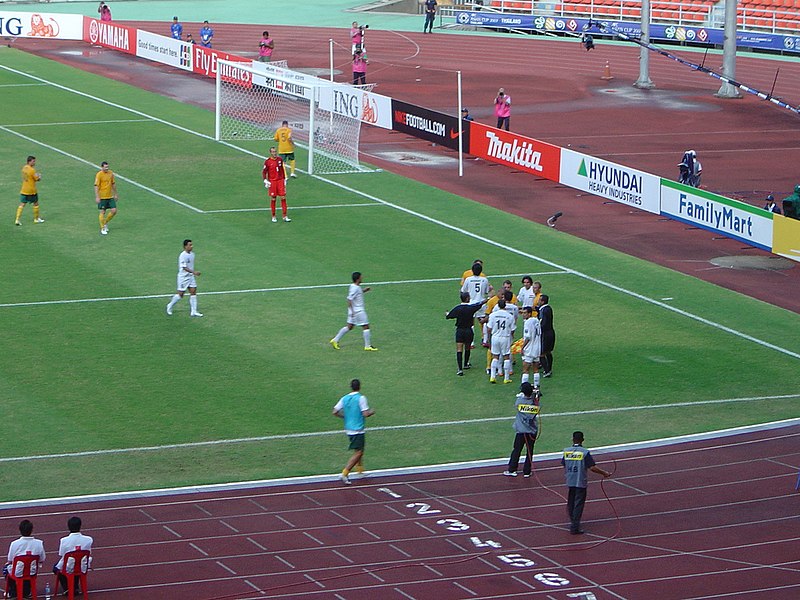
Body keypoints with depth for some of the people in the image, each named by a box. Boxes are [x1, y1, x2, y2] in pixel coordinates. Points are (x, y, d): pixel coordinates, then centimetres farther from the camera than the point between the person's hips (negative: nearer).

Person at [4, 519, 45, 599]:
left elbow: (10, 561, -8)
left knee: (6, 567, 32)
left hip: (17, 573, -2)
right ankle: (26, 592, 40)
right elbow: (42, 561, -3)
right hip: (32, 573, 2)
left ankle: (13, 592, 37)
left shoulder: (14, 544, -18)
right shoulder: (39, 543, -13)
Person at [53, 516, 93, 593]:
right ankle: (75, 588, 32)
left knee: (56, 568, 33)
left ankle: (66, 588, 21)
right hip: (83, 569, 2)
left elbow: (61, 557, -11)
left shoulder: (64, 541, -21)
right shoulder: (88, 540, -15)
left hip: (68, 570, -2)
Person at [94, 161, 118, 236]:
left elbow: (113, 184, 17)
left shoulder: (111, 173, 6)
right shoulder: (99, 174, -12)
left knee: (114, 210, 1)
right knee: (102, 212, -1)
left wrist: (115, 194, 18)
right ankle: (102, 229, 11)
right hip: (102, 197, -6)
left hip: (110, 196, 6)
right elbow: (96, 186, -15)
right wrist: (97, 197, -21)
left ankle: (105, 223, 23)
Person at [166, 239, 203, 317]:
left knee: (193, 292, 1)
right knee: (180, 294, 1)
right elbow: (184, 267, -26)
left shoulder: (192, 254, 5)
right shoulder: (183, 256, -21)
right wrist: (194, 272, -33)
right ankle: (170, 306, 23)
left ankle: (193, 312, 3)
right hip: (183, 277, -7)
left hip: (191, 276, 7)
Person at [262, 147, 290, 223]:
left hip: (280, 181, 2)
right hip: (272, 182, -2)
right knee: (273, 199, 3)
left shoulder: (280, 159, 5)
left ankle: (285, 216, 2)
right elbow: (264, 172, 0)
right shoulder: (267, 162, -5)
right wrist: (265, 180, -10)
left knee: (283, 198, -2)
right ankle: (273, 217, 14)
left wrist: (284, 179, 14)